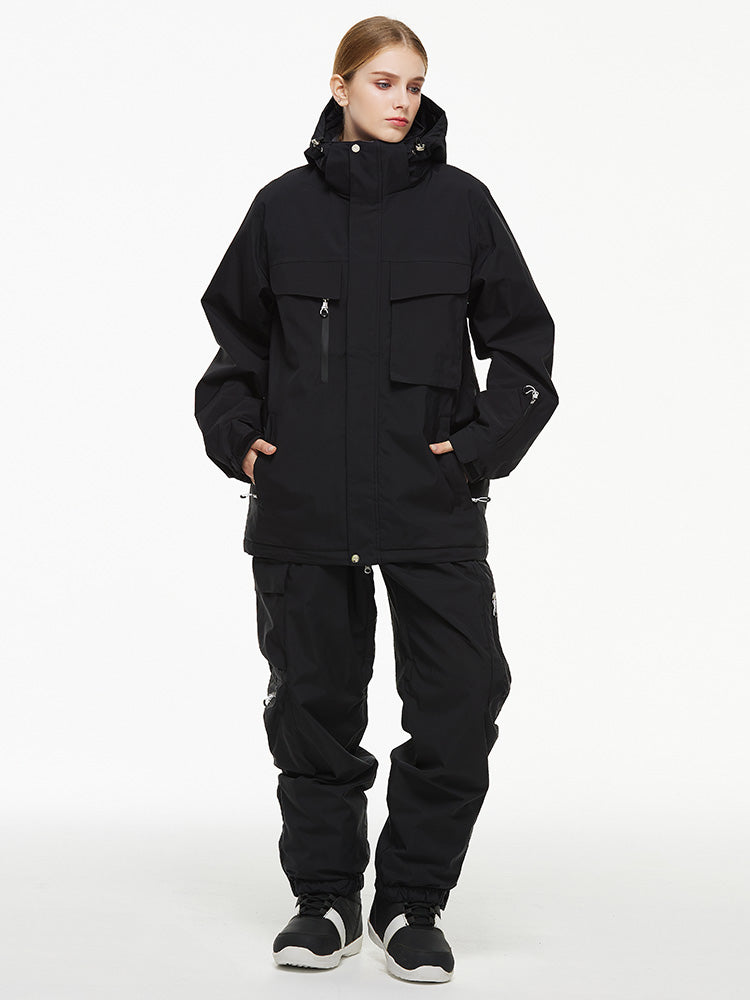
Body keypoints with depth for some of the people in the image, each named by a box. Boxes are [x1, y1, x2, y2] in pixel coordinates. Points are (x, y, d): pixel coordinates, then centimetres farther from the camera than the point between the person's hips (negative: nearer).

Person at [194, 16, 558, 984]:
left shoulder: (460, 202, 3)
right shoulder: (284, 206, 6)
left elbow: (524, 339, 7)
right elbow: (235, 333, 16)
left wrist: (485, 442, -4)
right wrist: (234, 431, 3)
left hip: (433, 505, -1)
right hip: (302, 506, 1)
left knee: (460, 707, -3)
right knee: (313, 706, 8)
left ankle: (412, 902, 14)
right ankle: (327, 898, 24)